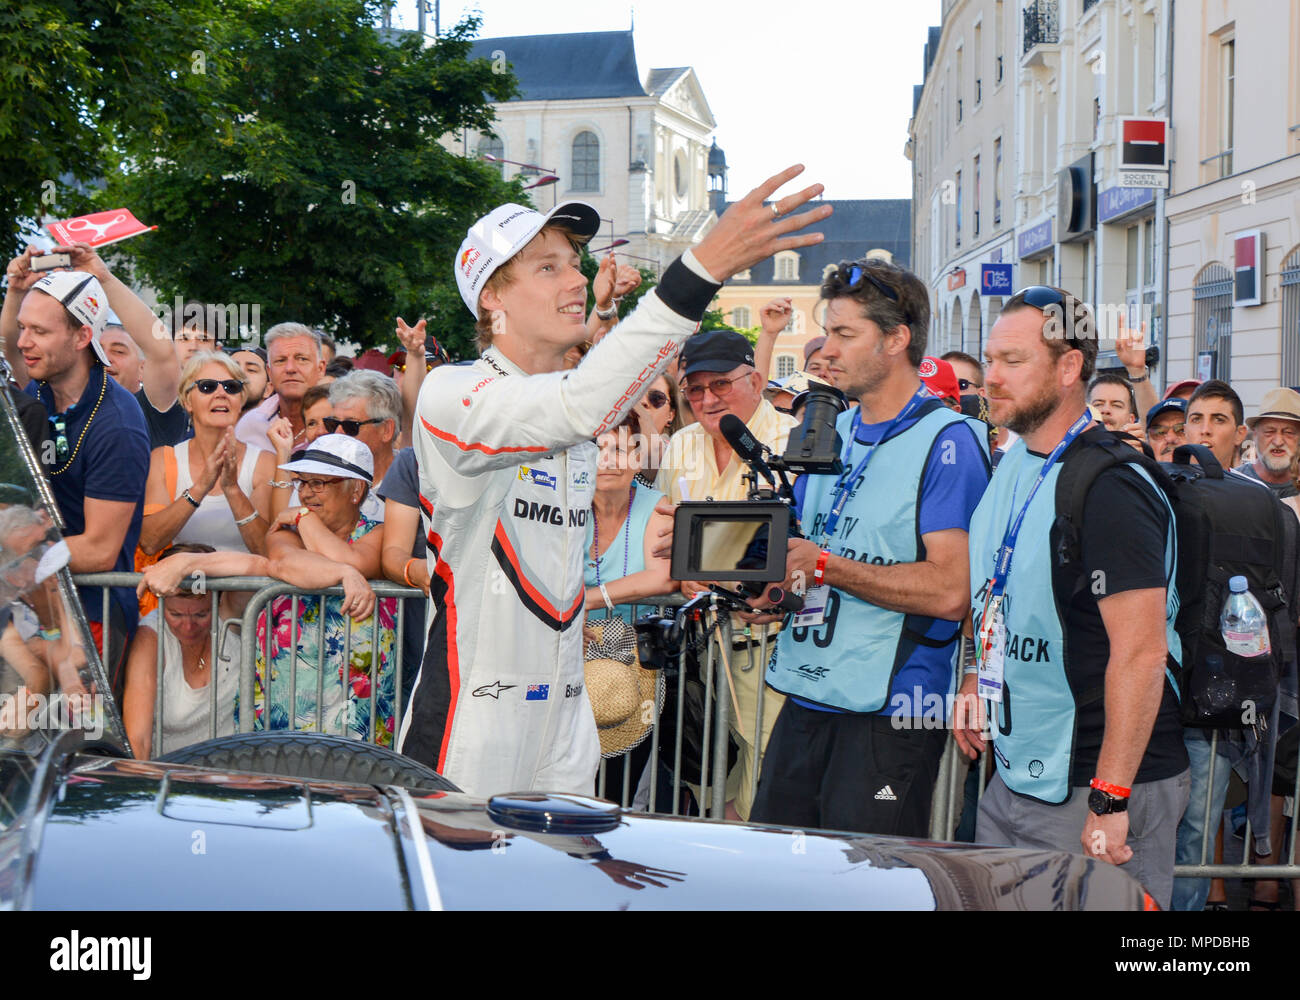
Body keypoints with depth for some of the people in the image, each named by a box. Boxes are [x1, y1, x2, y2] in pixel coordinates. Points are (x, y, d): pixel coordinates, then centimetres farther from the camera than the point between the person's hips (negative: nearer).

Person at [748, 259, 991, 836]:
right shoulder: (831, 434, 15)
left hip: (889, 711, -7)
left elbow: (949, 591, -19)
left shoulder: (947, 442, -9)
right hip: (806, 701, 7)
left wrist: (823, 565, -17)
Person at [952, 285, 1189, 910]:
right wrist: (981, 677, 13)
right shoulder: (1015, 465, 9)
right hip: (1016, 778, 9)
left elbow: (1141, 652, -24)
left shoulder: (1108, 489, -20)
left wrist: (1110, 801, -25)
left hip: (1094, 788, -9)